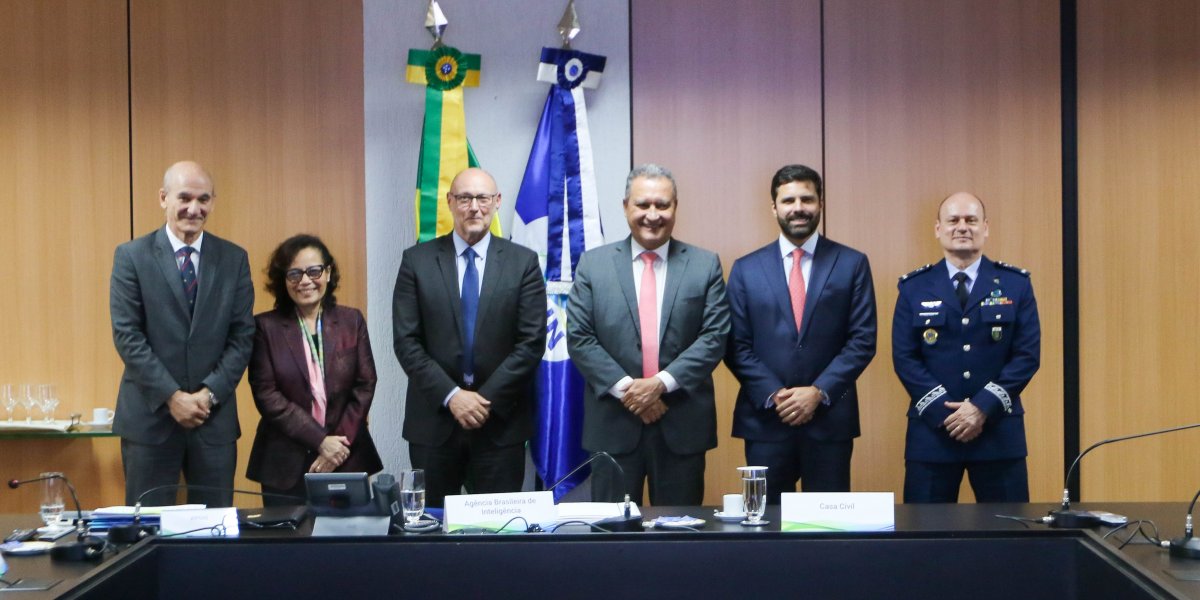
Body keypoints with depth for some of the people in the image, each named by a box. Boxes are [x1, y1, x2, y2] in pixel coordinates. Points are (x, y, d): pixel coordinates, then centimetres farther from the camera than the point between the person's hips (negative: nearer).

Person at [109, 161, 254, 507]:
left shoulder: (234, 259, 6)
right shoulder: (132, 256, 0)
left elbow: (242, 336, 3)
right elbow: (127, 335, -6)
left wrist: (210, 393, -9)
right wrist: (171, 396, -12)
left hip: (215, 416, 2)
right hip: (150, 415, -2)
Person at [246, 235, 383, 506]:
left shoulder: (352, 321, 7)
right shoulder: (266, 326, 0)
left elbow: (365, 386, 3)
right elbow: (266, 394, -6)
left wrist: (339, 444, -7)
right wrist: (320, 440, -12)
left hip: (347, 461, 2)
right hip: (286, 465, -2)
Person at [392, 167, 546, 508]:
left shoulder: (523, 262, 2)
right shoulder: (417, 261, 2)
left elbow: (532, 342, -3)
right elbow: (406, 341, -3)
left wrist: (488, 399, -11)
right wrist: (451, 396, -12)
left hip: (501, 419, 0)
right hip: (433, 419, 0)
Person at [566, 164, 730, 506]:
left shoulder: (705, 265, 4)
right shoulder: (593, 264, 5)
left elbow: (715, 337, -3)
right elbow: (579, 338, -1)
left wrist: (661, 383, -14)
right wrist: (625, 388, -12)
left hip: (683, 425, 0)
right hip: (613, 424, 0)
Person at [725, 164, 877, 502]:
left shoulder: (852, 264, 4)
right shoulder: (746, 269, 7)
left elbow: (863, 340, -1)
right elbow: (737, 346, 3)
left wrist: (819, 392, -11)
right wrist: (774, 395, -10)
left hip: (830, 418, 0)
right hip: (765, 419, 1)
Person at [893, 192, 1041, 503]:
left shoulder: (1016, 284, 5)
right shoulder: (914, 287, 6)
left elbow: (1028, 355, -1)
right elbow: (904, 357, -1)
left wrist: (983, 407, -12)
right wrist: (942, 410, -12)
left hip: (999, 430, 0)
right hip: (932, 429, 0)